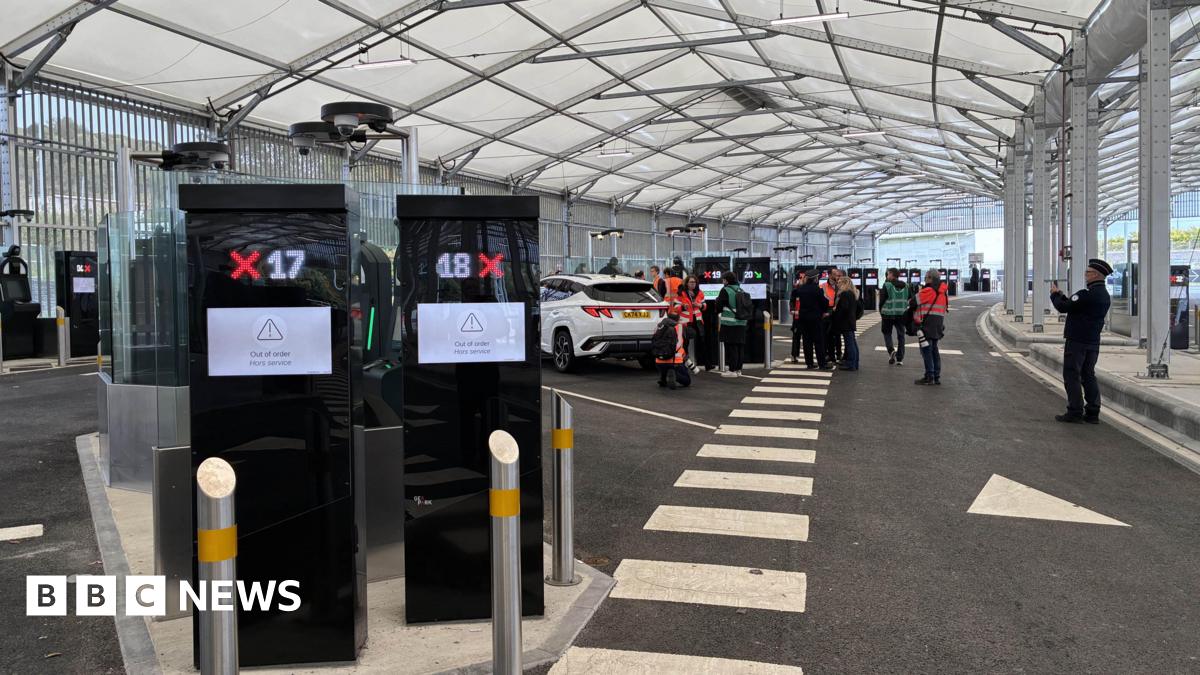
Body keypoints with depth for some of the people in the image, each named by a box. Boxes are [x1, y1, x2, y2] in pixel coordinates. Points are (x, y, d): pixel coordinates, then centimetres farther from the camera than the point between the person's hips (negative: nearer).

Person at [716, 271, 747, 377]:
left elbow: (719, 307, -8)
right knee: (740, 347, 10)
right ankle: (738, 369, 16)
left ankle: (732, 370, -2)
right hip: (741, 323, 6)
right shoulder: (741, 290, 10)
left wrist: (717, 299, 11)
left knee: (731, 347, -2)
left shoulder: (725, 291, -9)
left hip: (729, 323, -6)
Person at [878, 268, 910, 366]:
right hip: (902, 315, 4)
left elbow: (882, 300, -7)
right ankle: (900, 358, 7)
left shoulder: (887, 285, -9)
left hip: (888, 314, -4)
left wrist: (881, 313, 4)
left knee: (887, 333, 13)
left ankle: (891, 350, -12)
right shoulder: (906, 286, 6)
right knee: (900, 335, 9)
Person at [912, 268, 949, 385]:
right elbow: (945, 308, 16)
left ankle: (929, 377, -5)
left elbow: (914, 301, -7)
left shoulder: (929, 291, -14)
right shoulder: (943, 292, 13)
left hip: (926, 324, -8)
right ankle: (937, 377, 16)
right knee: (934, 350, 14)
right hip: (938, 326, 8)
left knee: (926, 350, -4)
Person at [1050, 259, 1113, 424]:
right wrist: (1061, 294, 14)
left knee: (1072, 376, -2)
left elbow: (1063, 307, -17)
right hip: (1093, 342, 9)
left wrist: (1055, 293, 0)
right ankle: (1092, 413, 14)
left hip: (1077, 341, -9)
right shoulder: (1104, 295, 11)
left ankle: (1075, 412, -2)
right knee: (1088, 376, 14)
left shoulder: (1087, 294, -19)